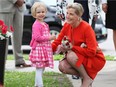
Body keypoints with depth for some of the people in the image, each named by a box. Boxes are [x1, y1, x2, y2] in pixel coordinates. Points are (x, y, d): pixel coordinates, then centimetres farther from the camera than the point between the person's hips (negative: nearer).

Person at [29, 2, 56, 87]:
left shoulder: (44, 24, 15)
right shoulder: (36, 25, -15)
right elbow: (37, 37, -23)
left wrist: (51, 37, 12)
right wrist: (49, 38, -20)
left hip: (45, 49, 9)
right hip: (39, 49, -9)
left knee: (41, 69, 15)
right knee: (39, 69, -9)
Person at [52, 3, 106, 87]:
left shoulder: (86, 28, -22)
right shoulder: (66, 26, -3)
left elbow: (92, 52, -24)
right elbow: (57, 42, -2)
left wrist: (72, 47, -28)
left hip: (95, 59, -6)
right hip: (79, 58, 6)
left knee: (71, 56, -31)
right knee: (62, 66, -22)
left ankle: (88, 78, -10)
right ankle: (82, 75, 1)